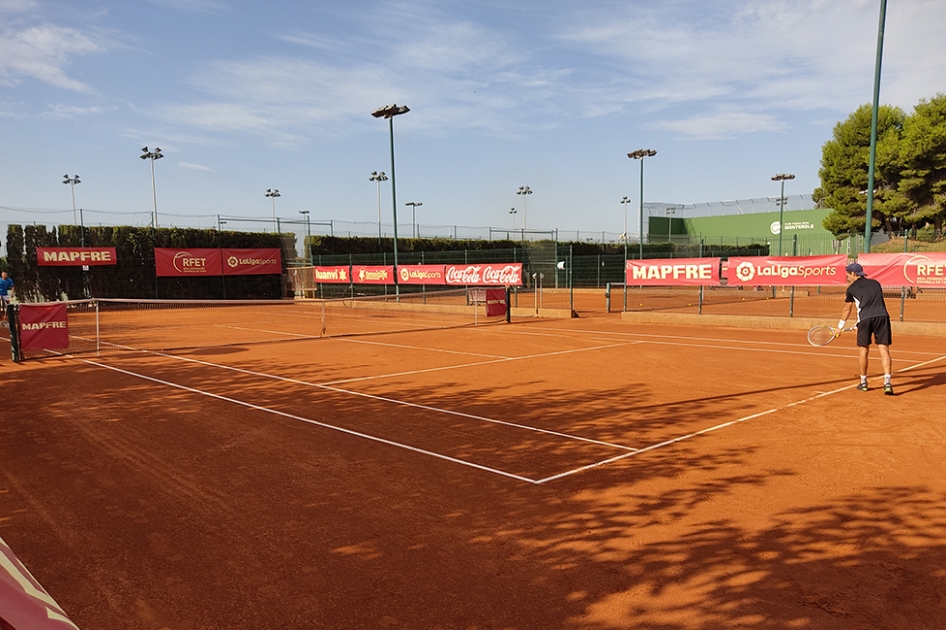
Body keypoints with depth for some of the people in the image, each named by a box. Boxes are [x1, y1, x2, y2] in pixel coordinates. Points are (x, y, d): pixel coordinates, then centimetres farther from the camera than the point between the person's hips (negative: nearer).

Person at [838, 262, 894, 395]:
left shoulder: (851, 289, 16)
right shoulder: (875, 283, 25)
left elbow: (847, 310, 27)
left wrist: (840, 327, 42)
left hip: (865, 319, -2)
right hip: (882, 316, 2)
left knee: (863, 350, 13)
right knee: (884, 350, 0)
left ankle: (863, 383, 22)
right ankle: (887, 383, -12)